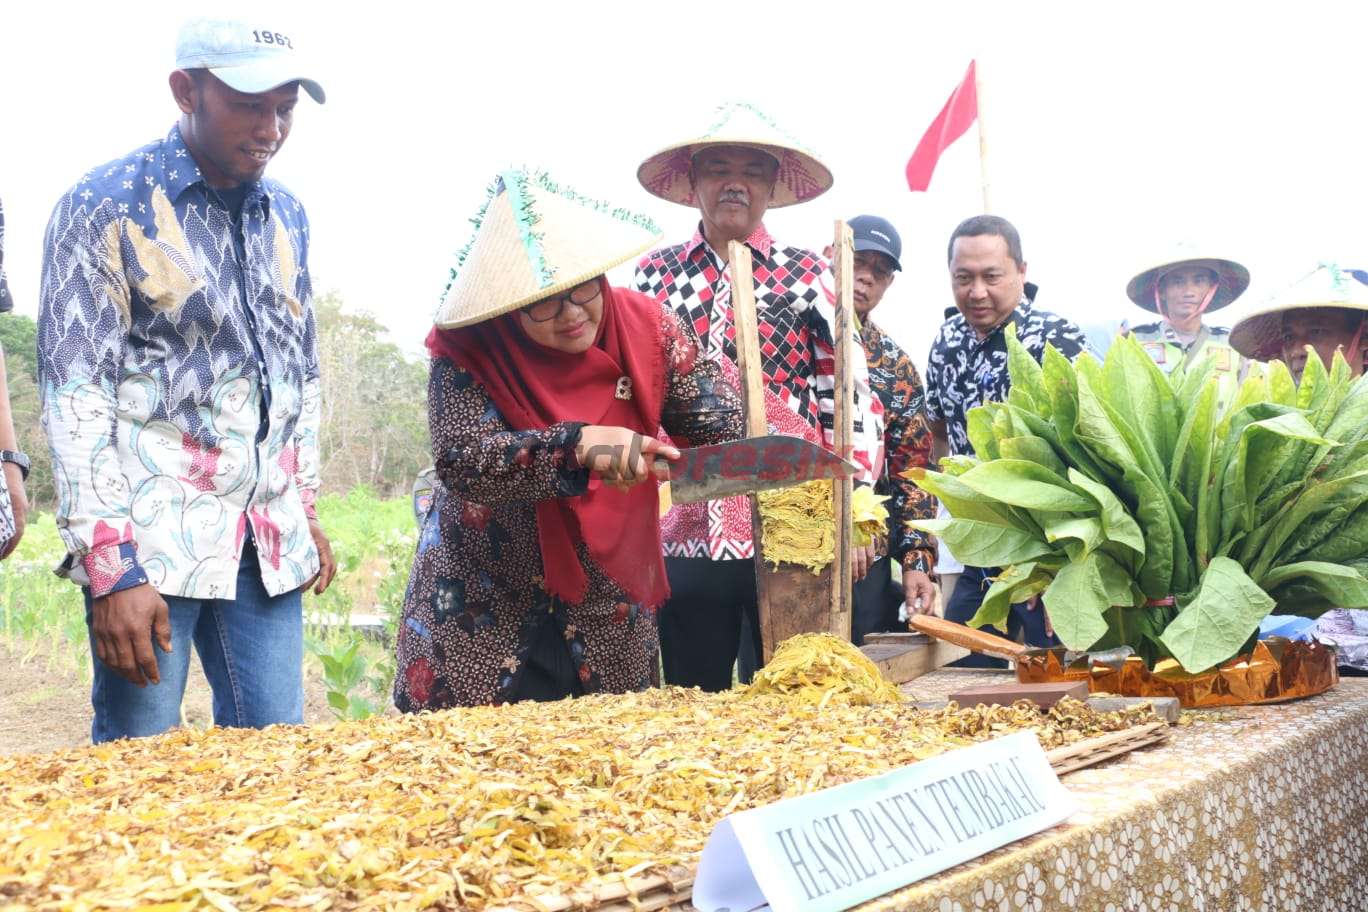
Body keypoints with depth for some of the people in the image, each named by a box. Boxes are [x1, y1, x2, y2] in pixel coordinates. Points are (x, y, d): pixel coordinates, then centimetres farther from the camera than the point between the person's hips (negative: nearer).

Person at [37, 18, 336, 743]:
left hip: (269, 541, 6)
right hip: (151, 541, -5)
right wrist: (111, 566, -15)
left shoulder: (286, 215, 13)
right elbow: (73, 393, -10)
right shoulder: (106, 207, -5)